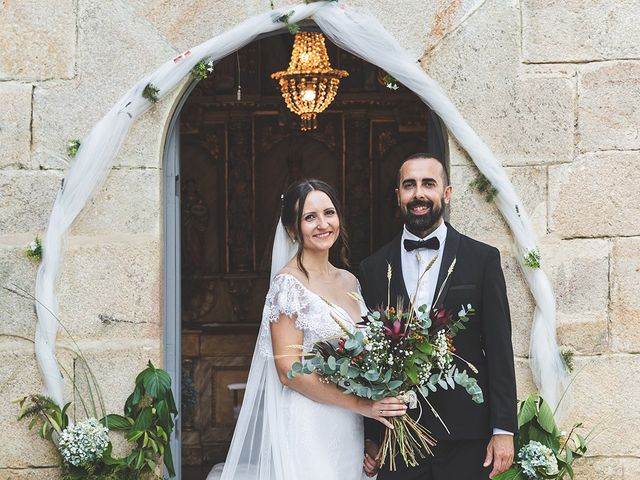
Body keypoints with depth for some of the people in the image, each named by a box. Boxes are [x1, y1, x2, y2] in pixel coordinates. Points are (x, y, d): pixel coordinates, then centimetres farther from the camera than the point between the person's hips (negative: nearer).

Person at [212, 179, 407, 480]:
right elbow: (288, 370, -17)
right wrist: (359, 403, -19)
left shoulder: (350, 281, 9)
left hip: (348, 430, 7)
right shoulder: (289, 283, -12)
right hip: (307, 429, -7)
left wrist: (375, 407, -1)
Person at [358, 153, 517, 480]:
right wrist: (367, 438, 6)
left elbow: (499, 349, 0)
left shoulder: (483, 259, 1)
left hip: (466, 437, -1)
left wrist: (503, 429, -5)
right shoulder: (374, 268, 6)